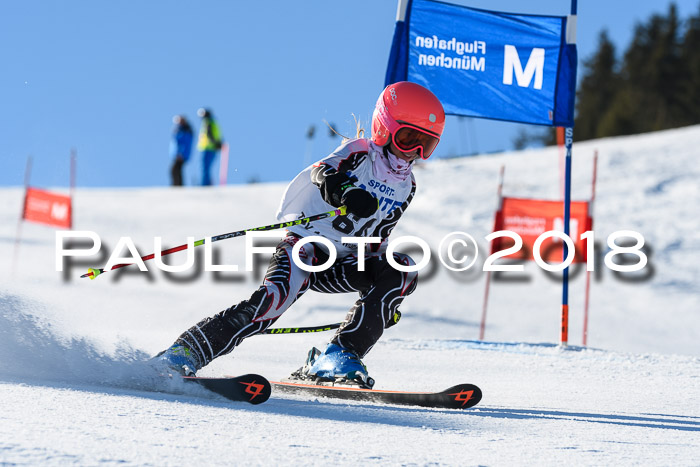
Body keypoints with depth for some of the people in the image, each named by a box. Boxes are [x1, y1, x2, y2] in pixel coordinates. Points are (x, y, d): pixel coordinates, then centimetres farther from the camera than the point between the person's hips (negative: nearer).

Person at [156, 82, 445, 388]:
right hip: (305, 244, -6)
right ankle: (184, 353, -27)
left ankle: (339, 357, -22)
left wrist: (386, 297, 18)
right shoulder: (360, 153, -2)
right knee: (276, 296, -32)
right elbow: (323, 171, -24)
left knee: (403, 268, -16)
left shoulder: (406, 186, 15)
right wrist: (343, 190, -47)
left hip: (340, 266, 6)